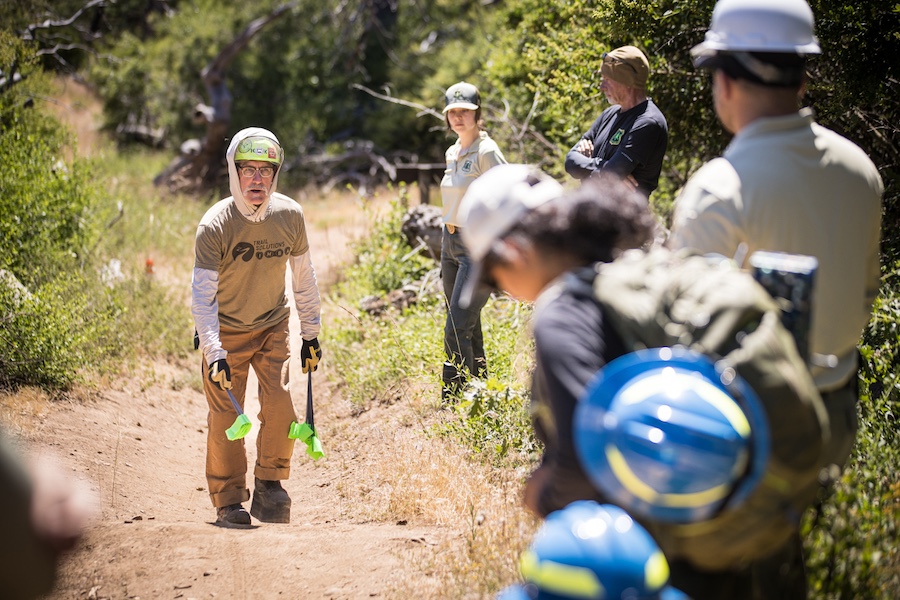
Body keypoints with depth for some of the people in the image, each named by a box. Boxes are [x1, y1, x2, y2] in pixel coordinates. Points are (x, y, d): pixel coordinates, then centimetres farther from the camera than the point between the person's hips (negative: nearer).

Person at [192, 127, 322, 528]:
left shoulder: (290, 215, -11)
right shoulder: (215, 225, -21)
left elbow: (303, 277, 4)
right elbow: (202, 296, -21)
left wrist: (310, 334, 7)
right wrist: (214, 354, -30)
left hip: (273, 328, 2)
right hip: (225, 332, -2)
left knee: (280, 403, -14)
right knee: (225, 417, -6)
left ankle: (269, 485, 7)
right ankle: (229, 502, 10)